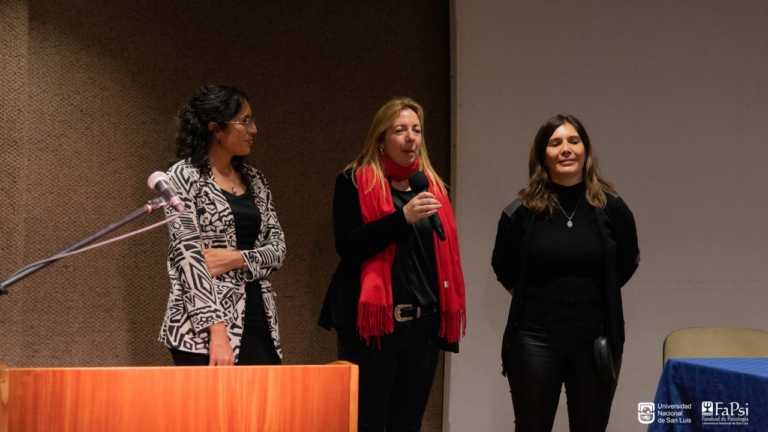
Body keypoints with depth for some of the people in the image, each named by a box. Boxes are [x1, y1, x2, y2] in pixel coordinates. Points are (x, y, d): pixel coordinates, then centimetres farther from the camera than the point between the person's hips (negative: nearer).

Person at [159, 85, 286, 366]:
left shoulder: (253, 179, 14)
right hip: (202, 331, -6)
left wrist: (237, 259, -12)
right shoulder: (184, 176, -4)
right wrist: (217, 331, -21)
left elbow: (277, 246, 10)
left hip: (258, 321, 6)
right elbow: (188, 255, -13)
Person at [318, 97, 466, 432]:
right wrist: (402, 218, -21)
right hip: (373, 323, -5)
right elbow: (347, 246, -13)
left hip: (422, 326, 5)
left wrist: (446, 317, 14)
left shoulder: (431, 186, 15)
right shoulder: (354, 182, -1)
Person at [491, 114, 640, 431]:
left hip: (595, 341, 1)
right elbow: (503, 268, 12)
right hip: (535, 340, -1)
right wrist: (534, 299, 9)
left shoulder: (611, 207, -1)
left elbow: (628, 262, 15)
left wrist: (596, 297, 11)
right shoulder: (522, 211, -4)